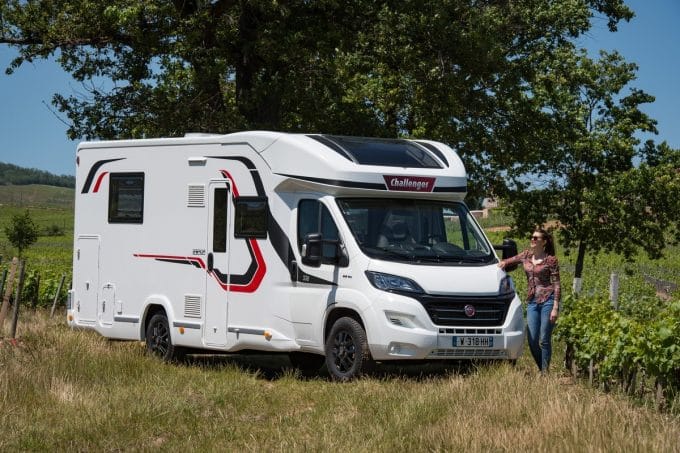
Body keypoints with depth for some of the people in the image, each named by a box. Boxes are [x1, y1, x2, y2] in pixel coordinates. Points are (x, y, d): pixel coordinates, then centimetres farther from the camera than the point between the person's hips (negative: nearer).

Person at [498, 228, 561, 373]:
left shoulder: (550, 260, -2)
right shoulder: (526, 256, 12)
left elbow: (556, 284, -4)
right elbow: (510, 261, 28)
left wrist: (555, 308, -11)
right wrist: (503, 262, 2)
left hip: (548, 300, -5)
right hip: (532, 301, 5)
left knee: (544, 340, -4)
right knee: (532, 341, 1)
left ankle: (545, 372, 6)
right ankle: (542, 370, 18)